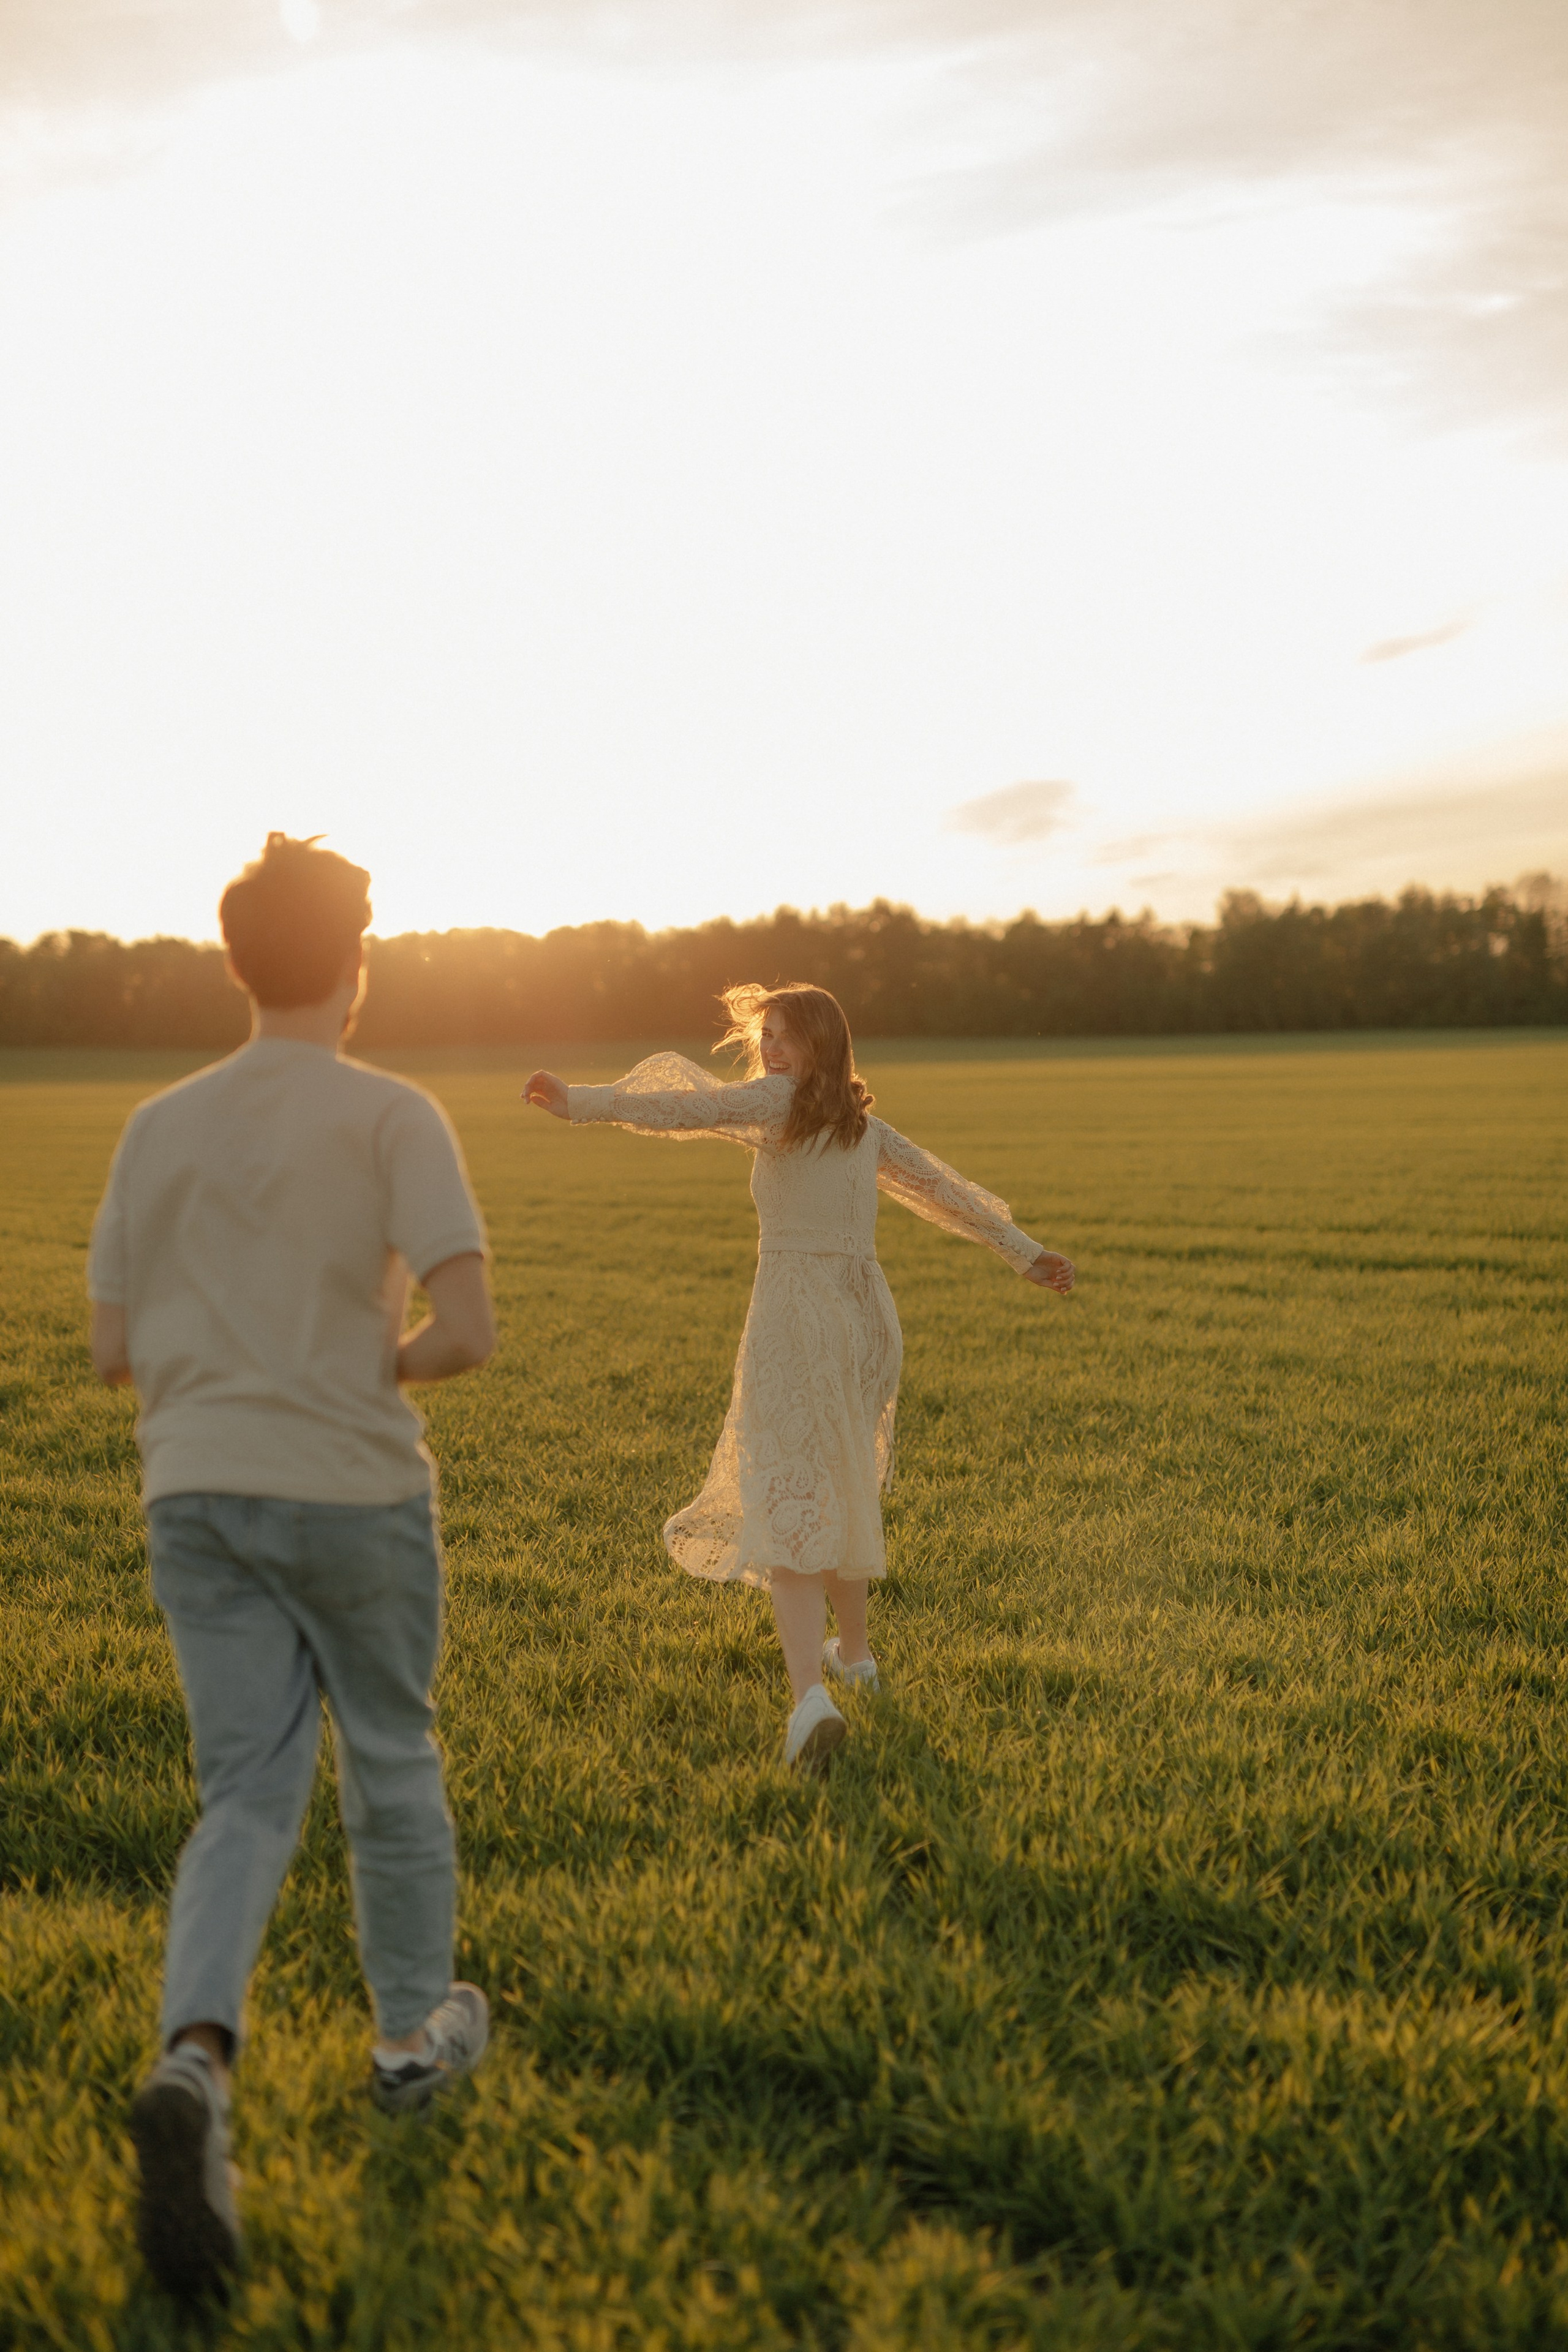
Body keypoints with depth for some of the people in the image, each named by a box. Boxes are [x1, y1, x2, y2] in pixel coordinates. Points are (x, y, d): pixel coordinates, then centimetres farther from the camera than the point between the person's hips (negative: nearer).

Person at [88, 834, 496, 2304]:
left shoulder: (158, 1129, 5)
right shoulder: (394, 1118, -8)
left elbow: (114, 1351, 8)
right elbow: (466, 1330, -17)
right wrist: (386, 1365, 4)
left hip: (195, 1503, 3)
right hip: (353, 1494, -3)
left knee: (249, 1801, 5)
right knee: (392, 1765, 16)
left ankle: (193, 2068, -17)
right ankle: (414, 2031, 32)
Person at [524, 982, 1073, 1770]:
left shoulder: (782, 1101, -4)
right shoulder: (864, 1126, 15)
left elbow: (685, 1106, -19)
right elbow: (944, 1188, 23)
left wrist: (580, 1102, -23)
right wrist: (1024, 1254, 31)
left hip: (794, 1321, -7)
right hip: (867, 1315, 7)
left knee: (786, 1504, -11)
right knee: (842, 1486, 24)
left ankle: (811, 1697, -26)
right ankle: (854, 1652, 40)